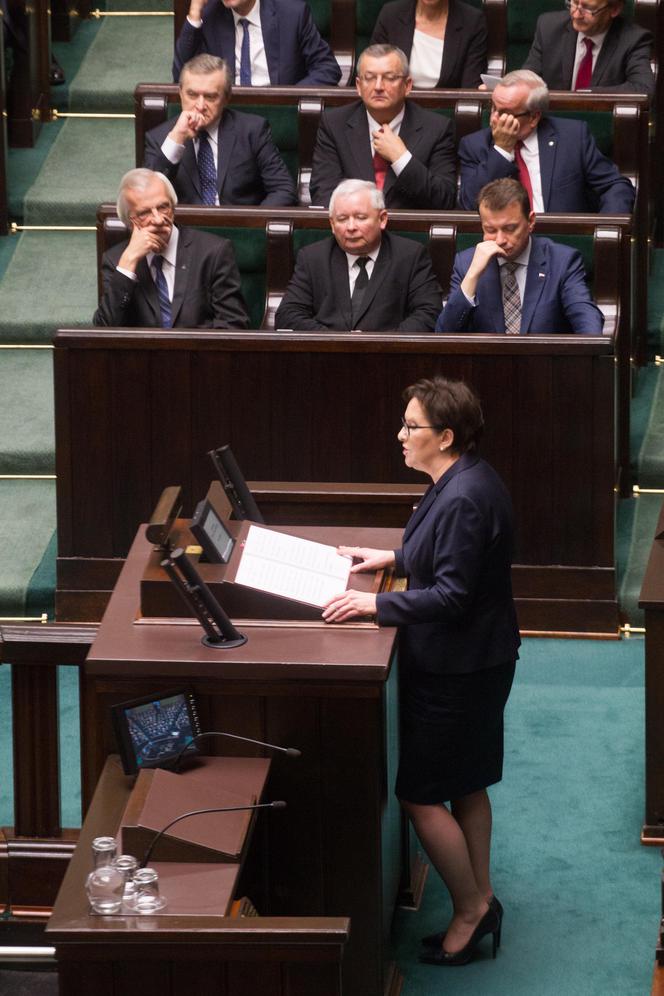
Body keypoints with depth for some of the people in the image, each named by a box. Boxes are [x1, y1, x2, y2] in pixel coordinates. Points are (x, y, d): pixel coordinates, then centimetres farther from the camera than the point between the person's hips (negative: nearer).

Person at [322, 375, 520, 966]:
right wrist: (394, 558, 14)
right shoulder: (468, 481, 4)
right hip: (477, 659, 10)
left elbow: (452, 594, -27)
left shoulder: (463, 499, -27)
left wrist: (377, 604, -24)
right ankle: (480, 901, 30)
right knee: (465, 785, 20)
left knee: (421, 795, 0)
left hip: (458, 669, -10)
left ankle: (470, 909, 12)